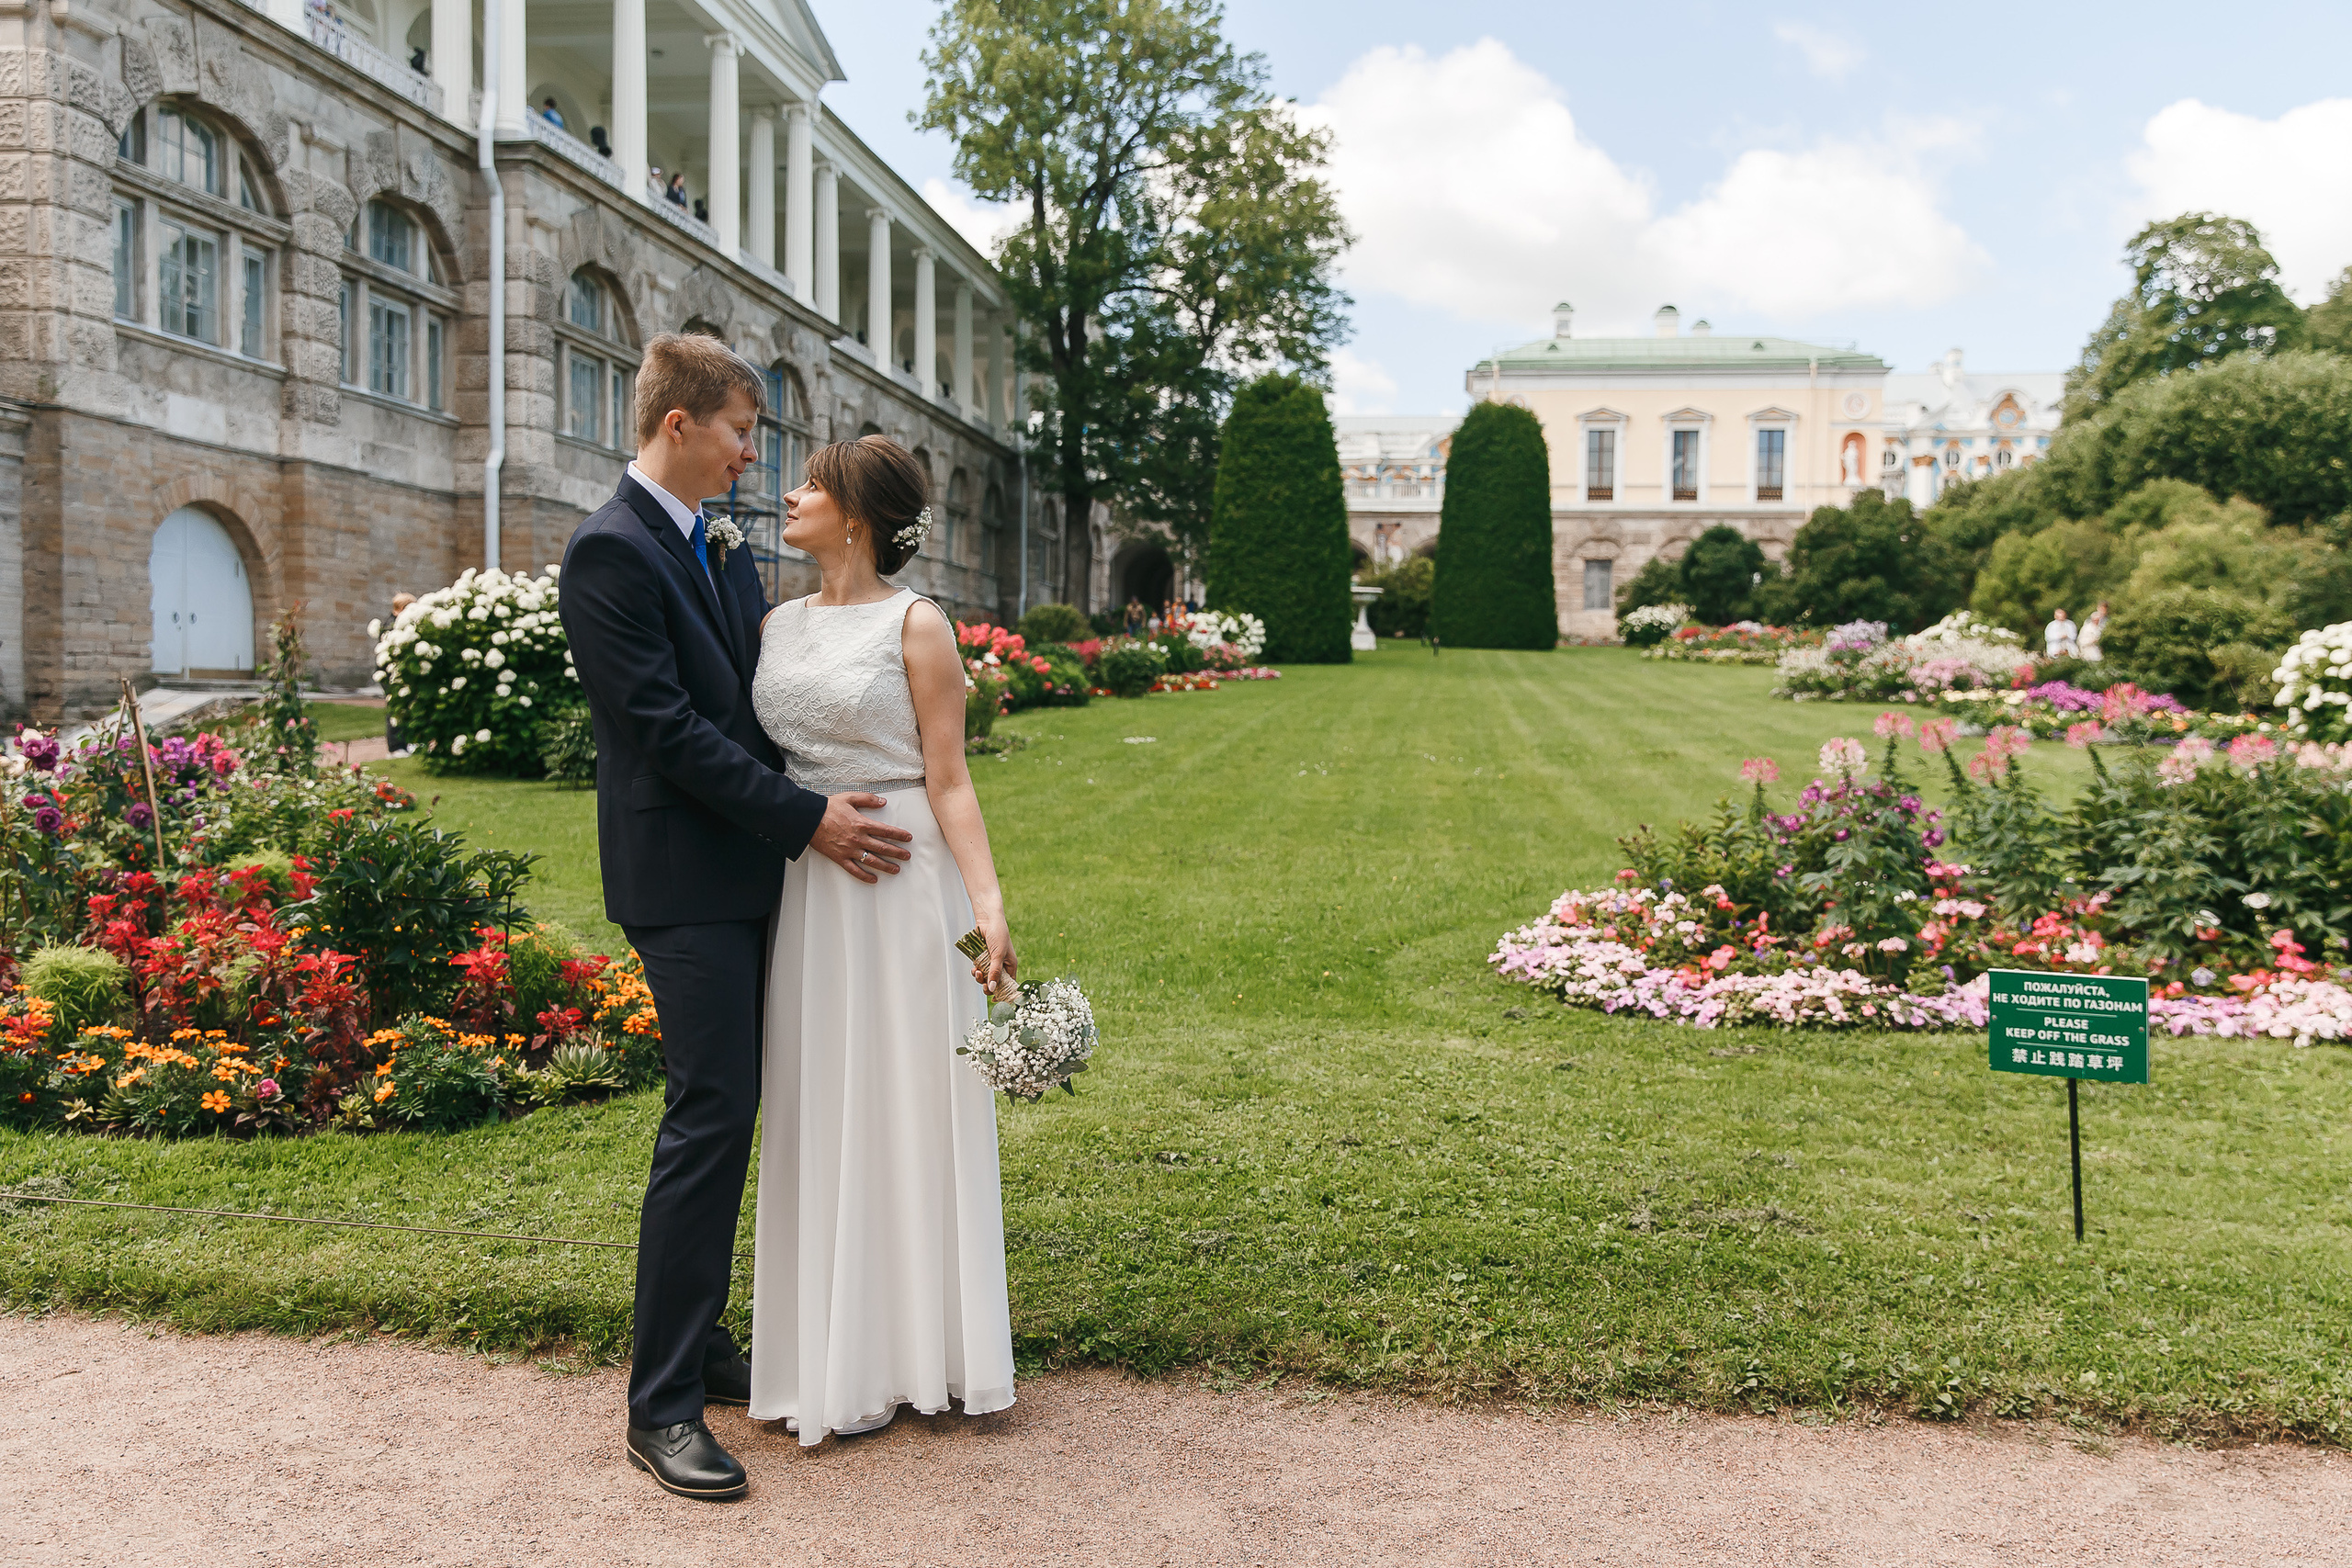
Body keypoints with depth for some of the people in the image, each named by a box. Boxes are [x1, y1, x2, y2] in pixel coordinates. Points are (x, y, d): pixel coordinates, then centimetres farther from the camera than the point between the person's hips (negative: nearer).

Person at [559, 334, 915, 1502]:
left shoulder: (719, 550, 15)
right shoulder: (609, 551, -13)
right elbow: (668, 726, -18)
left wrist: (825, 804, 6)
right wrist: (808, 819, -16)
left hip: (743, 870, 9)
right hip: (683, 877, -9)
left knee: (725, 1111, 14)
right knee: (710, 1116, -8)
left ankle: (699, 1345, 27)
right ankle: (661, 1406, 2)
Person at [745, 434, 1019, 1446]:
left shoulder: (915, 625, -6)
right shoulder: (779, 624, 11)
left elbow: (947, 781, -9)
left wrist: (989, 904, -18)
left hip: (900, 887, -5)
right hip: (801, 890, 6)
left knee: (907, 1106, 4)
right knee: (819, 1116, 11)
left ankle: (916, 1350, 19)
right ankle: (837, 1361, 25)